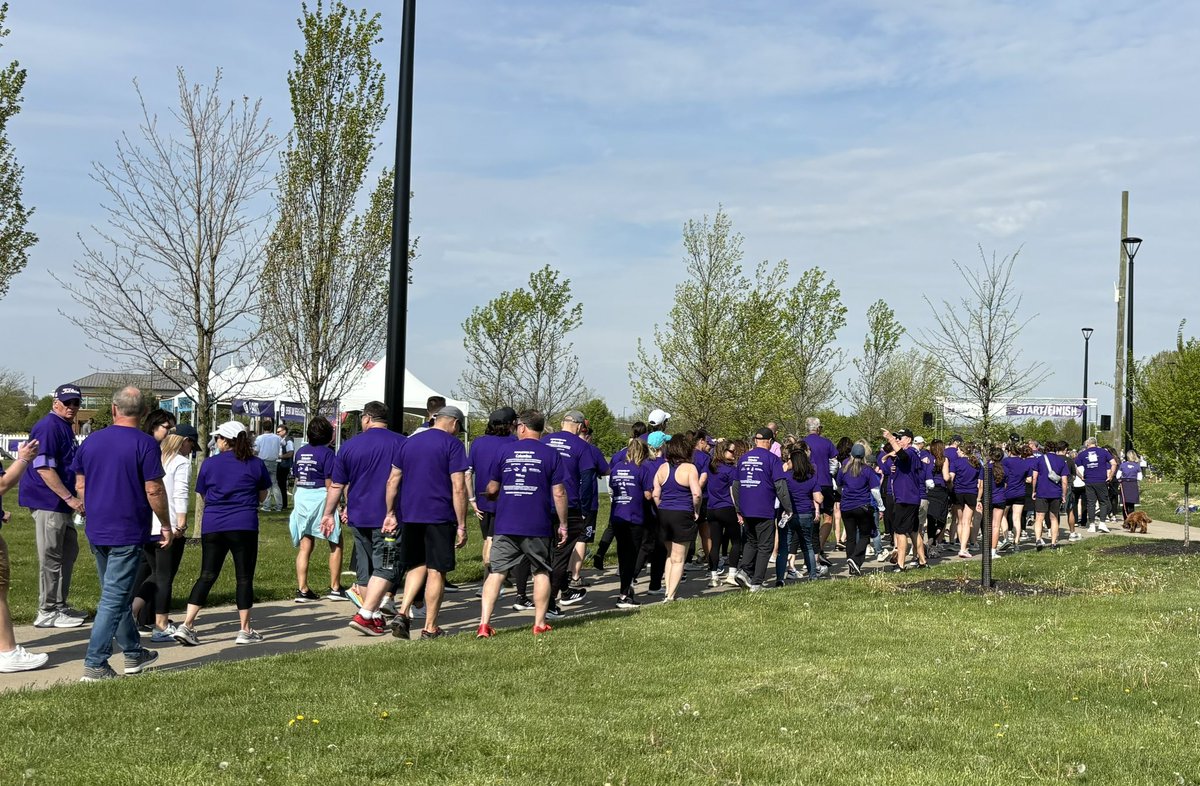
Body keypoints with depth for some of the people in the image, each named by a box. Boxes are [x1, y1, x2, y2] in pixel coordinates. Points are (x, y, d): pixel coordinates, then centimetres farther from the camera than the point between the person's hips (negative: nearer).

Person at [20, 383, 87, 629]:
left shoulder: (66, 427, 15)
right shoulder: (48, 427, -15)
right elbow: (43, 468, -22)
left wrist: (72, 498, 23)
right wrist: (70, 498, -22)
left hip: (61, 502, 10)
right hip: (48, 501, -10)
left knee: (68, 551, 16)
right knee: (51, 557, -4)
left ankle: (59, 605, 26)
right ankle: (47, 612, 4)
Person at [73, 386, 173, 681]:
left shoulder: (91, 441, 6)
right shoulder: (145, 443, -12)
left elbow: (80, 486, 11)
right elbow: (154, 490, -14)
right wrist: (166, 526, -3)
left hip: (96, 532, 6)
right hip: (128, 533, -6)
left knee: (117, 593, 18)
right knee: (114, 598, -3)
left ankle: (133, 653, 29)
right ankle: (94, 665, -4)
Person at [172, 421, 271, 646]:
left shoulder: (209, 464, 4)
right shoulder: (256, 464, 1)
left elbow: (204, 497, 14)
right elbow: (262, 497, 10)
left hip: (212, 527, 2)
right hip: (244, 526, -2)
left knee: (207, 576, 7)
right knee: (244, 577, 5)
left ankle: (187, 625, 0)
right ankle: (245, 630, 9)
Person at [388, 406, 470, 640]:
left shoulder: (409, 443, 13)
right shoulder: (452, 444, -5)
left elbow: (392, 482, 12)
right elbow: (458, 489, -11)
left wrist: (390, 513, 17)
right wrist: (462, 526, -8)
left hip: (409, 515, 5)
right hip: (440, 518, -5)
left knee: (417, 566, 17)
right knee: (436, 571, 4)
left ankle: (402, 613, 0)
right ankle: (430, 628, 9)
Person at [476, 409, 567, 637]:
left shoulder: (504, 449, 4)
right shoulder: (551, 454, -1)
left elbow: (492, 488, 8)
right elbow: (559, 493, -4)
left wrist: (491, 496, 32)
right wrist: (563, 525, 5)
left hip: (504, 525, 1)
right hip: (538, 526, -1)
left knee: (496, 572, 5)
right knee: (541, 572, 13)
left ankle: (484, 623, -4)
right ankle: (539, 623, 15)